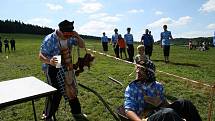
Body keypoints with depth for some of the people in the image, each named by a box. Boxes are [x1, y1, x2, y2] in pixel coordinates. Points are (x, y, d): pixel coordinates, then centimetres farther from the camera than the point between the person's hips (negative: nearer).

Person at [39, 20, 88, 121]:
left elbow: (82, 46, 2)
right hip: (54, 69, -6)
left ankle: (76, 113, 36)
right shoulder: (49, 39, -20)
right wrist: (49, 61, -41)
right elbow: (41, 56, -19)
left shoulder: (70, 37, -5)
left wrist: (77, 36, -17)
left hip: (67, 68, 6)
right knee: (55, 94, -3)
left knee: (72, 91, 15)